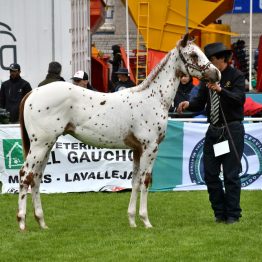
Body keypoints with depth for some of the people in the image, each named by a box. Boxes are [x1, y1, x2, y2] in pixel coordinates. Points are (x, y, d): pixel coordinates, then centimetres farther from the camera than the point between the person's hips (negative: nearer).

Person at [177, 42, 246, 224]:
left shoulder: (236, 76, -5)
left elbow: (239, 98, -21)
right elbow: (200, 103, 8)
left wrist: (221, 90, -35)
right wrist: (188, 105, -13)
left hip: (232, 130, -6)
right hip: (213, 130, 6)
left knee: (231, 174, -2)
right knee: (210, 173, 5)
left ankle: (233, 214, 7)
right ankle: (220, 212, 15)